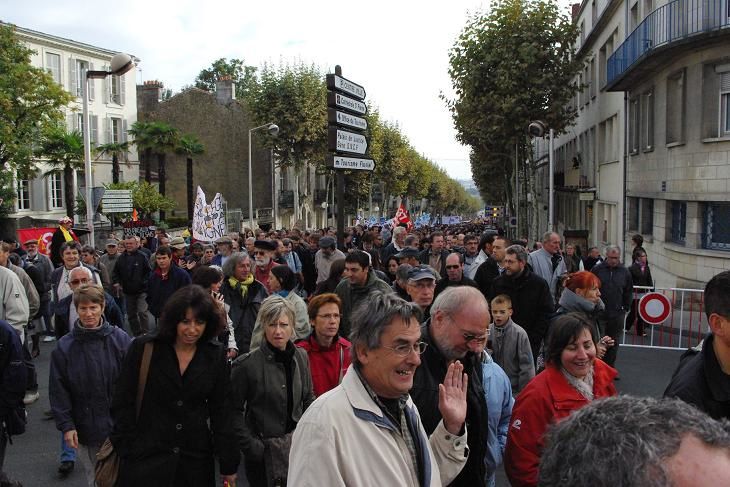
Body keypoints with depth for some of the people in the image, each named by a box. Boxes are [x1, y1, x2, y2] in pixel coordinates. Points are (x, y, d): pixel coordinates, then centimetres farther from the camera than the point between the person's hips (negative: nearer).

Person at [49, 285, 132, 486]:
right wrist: (66, 425, -5)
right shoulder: (64, 347, -4)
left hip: (118, 425, -1)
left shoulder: (120, 339, -7)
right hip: (85, 429, 1)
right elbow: (58, 390, -1)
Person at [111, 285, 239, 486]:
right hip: (146, 458, -2)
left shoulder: (215, 355, -1)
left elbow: (221, 410, 2)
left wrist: (228, 463, 1)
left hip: (196, 461, 2)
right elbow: (123, 403, -2)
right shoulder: (144, 348, -7)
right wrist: (127, 449, -6)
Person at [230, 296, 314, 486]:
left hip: (296, 443, 4)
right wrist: (251, 446, -13)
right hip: (263, 448, -4)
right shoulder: (247, 365, -14)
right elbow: (234, 411, -9)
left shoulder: (301, 357, 1)